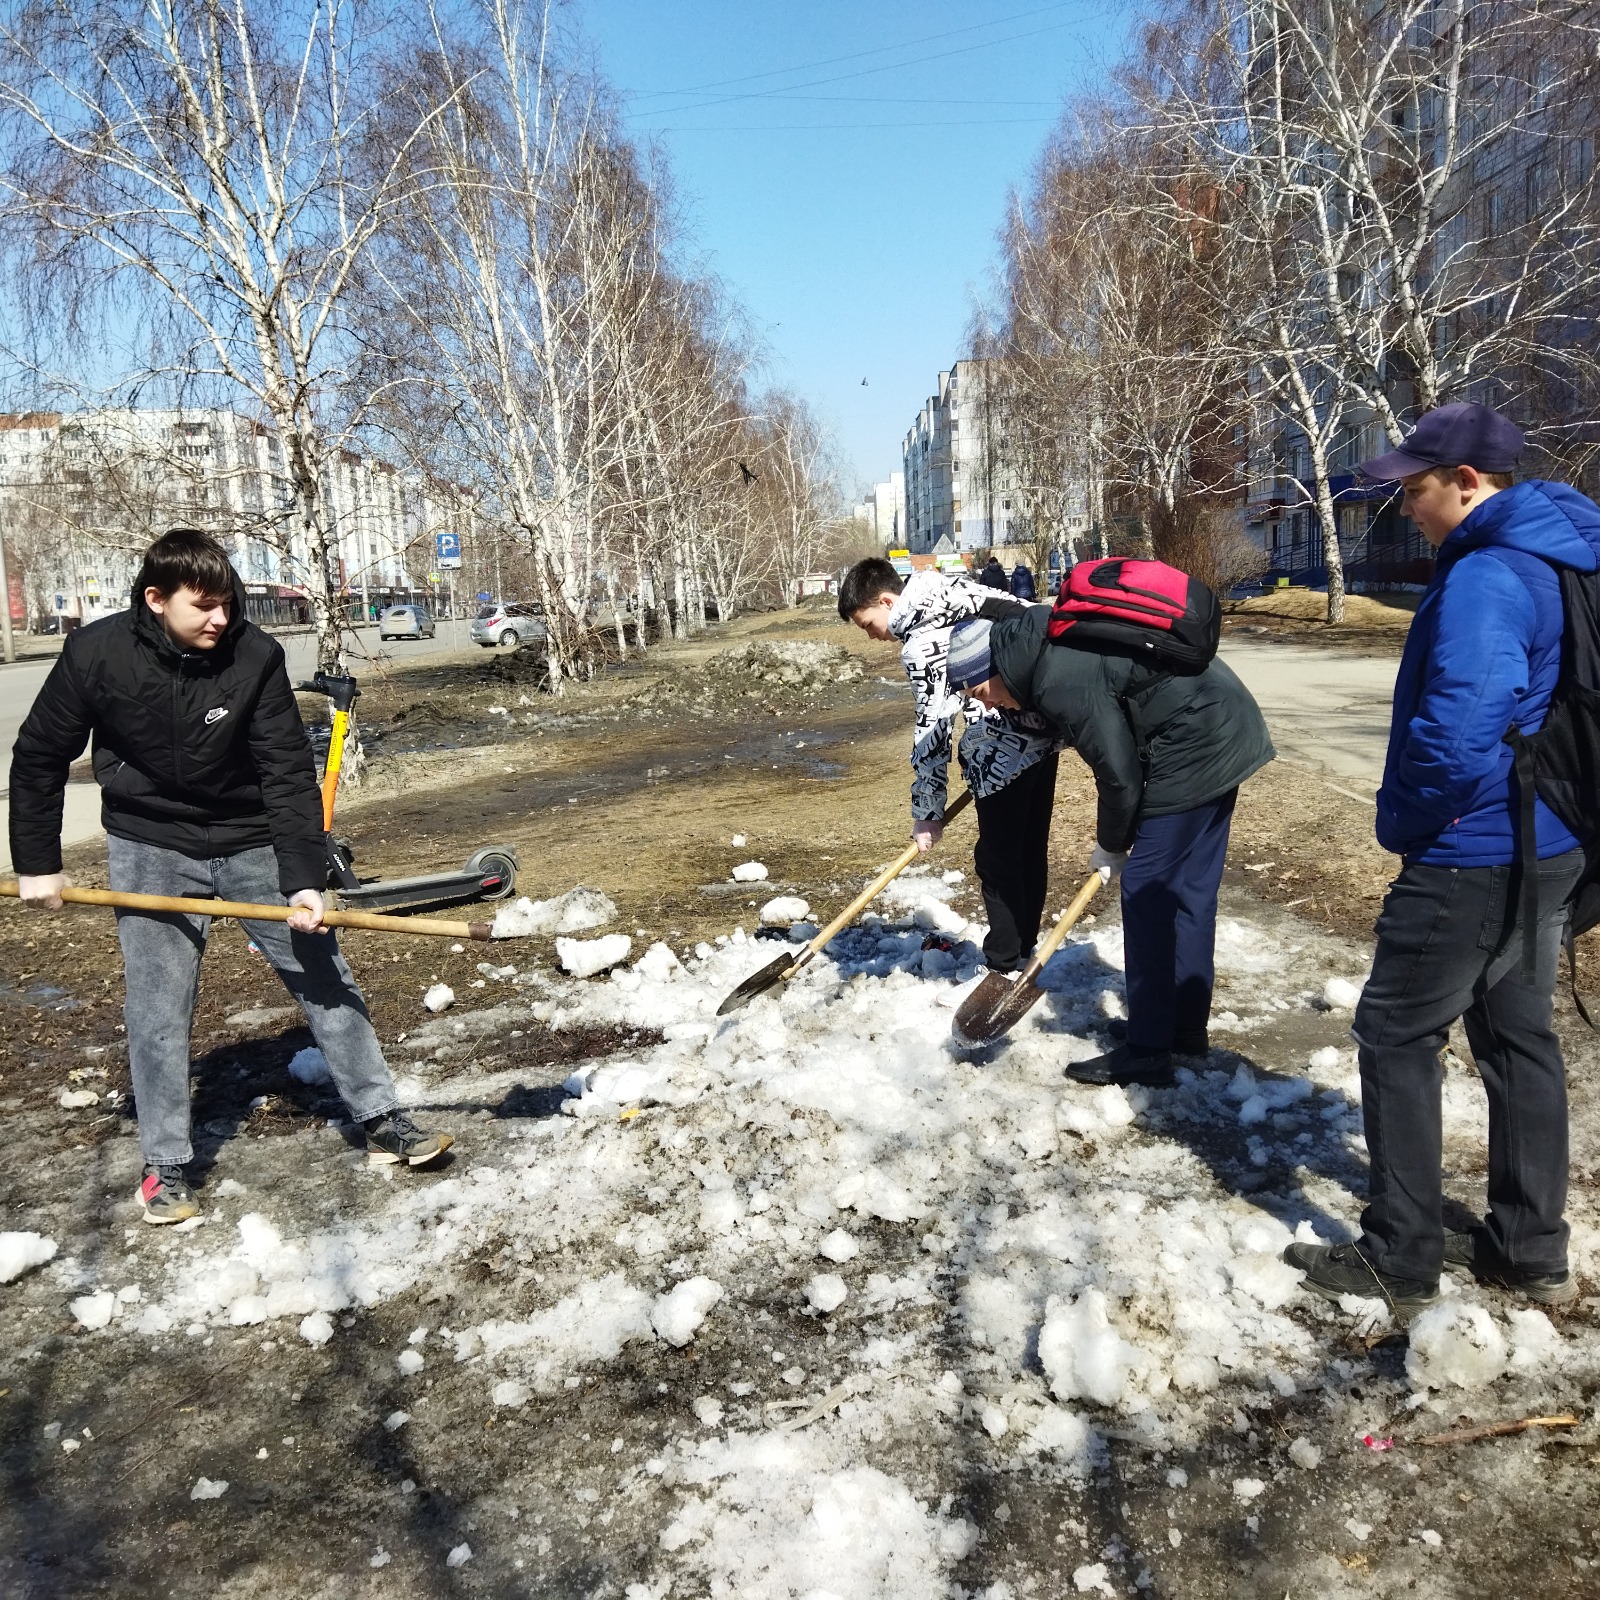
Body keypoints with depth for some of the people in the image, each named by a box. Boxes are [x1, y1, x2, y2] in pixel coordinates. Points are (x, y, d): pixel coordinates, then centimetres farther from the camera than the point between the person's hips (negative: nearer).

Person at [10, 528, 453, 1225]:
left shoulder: (256, 657, -18)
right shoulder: (96, 653, -16)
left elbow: (289, 774, -17)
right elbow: (39, 757, -2)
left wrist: (305, 879, -25)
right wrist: (37, 863, 0)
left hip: (252, 840, 1)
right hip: (151, 849, 0)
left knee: (324, 978, 3)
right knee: (158, 1009, 1)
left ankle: (381, 1121, 16)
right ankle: (165, 1166, 18)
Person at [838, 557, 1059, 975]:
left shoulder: (923, 643, -15)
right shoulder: (956, 589, 10)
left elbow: (932, 729, -15)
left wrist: (927, 811, -6)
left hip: (1006, 752, -10)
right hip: (1043, 727, 10)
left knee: (998, 861, 2)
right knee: (1029, 852, 16)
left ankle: (1005, 967, 11)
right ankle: (1022, 951, 28)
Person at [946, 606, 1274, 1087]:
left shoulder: (1060, 682, -20)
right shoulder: (1052, 644, 10)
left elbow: (1118, 771, -16)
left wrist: (1112, 846, 1)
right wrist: (1119, 832, 17)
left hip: (1192, 749, -10)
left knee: (1147, 894, -5)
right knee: (1191, 891, 16)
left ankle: (1147, 1050, 1)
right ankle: (1187, 1025, 27)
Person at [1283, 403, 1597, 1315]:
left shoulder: (1486, 579, -21)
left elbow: (1455, 734, -31)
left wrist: (1408, 820, -12)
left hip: (1472, 857, -10)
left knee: (1398, 1036, 2)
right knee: (1519, 1036, 17)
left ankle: (1401, 1262, 12)